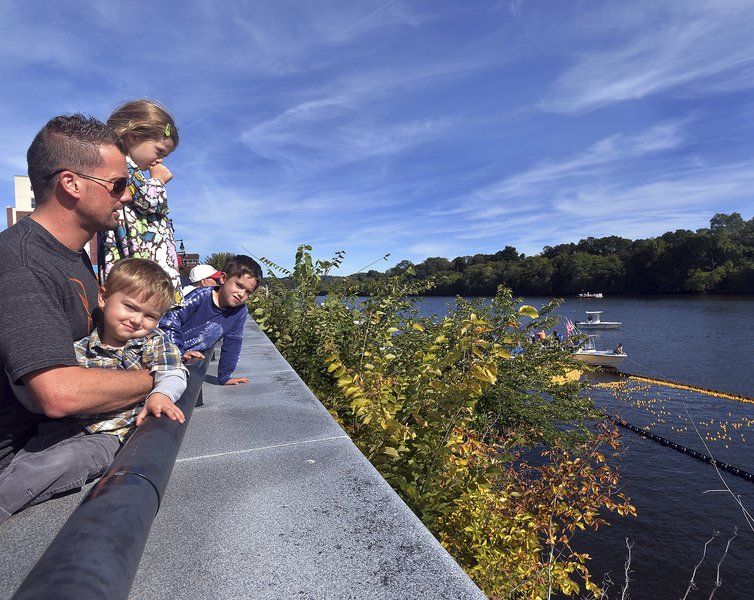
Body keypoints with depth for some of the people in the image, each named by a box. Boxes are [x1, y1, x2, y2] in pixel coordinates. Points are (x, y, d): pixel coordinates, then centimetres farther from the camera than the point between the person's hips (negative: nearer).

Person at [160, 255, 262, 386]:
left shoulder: (240, 312, -6)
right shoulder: (201, 296, -20)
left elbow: (232, 343, 4)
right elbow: (169, 321, -18)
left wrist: (225, 376, 9)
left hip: (192, 360, 4)